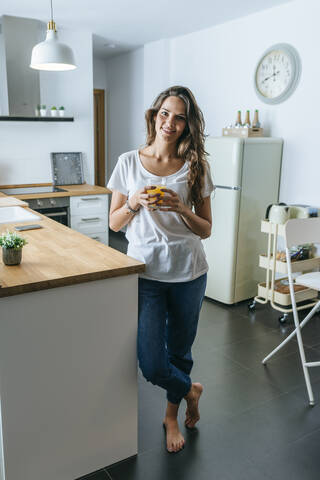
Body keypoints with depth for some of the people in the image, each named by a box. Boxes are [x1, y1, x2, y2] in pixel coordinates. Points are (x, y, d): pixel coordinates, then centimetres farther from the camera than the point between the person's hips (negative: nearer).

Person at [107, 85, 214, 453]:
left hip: (188, 272, 1)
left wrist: (181, 209, -16)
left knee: (179, 351, 15)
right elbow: (114, 222, 5)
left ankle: (171, 415, 44)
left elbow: (206, 230, 2)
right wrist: (134, 203, -15)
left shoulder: (196, 167, 1)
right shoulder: (129, 162, 1)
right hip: (146, 271, 0)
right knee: (152, 364, -7)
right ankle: (190, 391, 28)